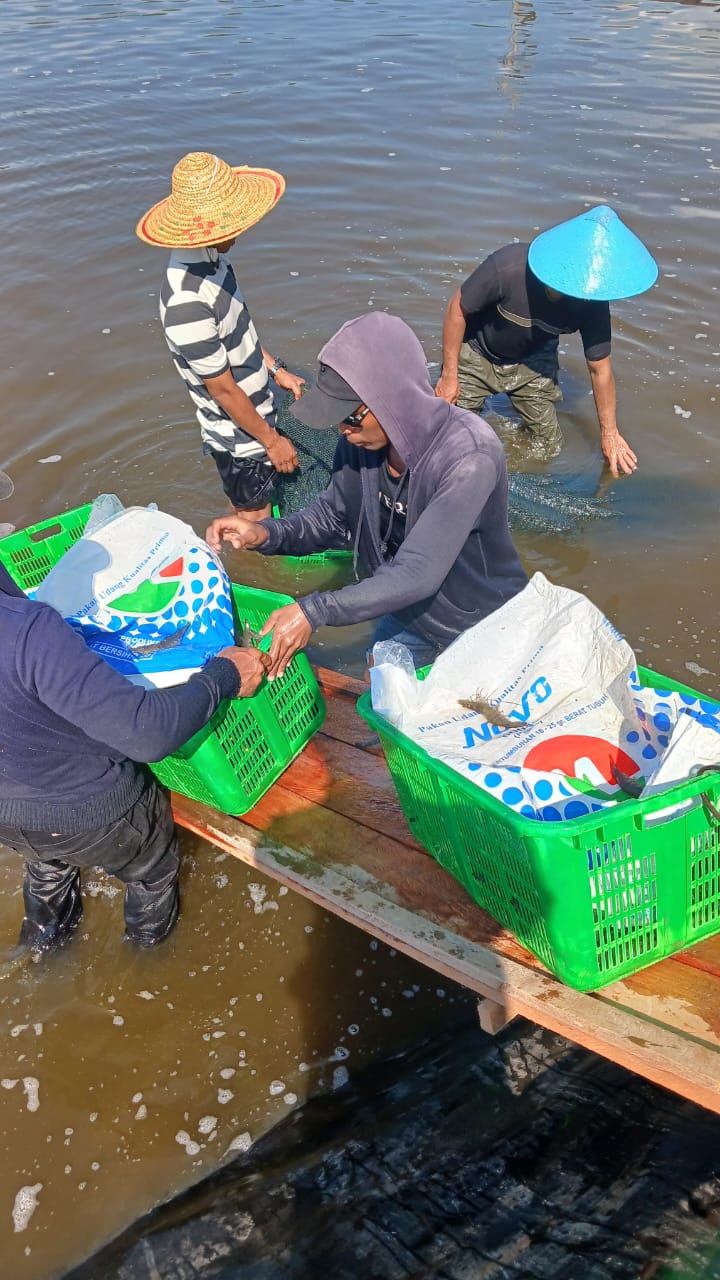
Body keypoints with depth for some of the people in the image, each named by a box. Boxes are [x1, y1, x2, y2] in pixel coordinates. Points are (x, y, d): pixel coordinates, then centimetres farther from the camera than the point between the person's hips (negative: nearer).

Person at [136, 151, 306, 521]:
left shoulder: (212, 258, -5)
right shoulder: (186, 302, -34)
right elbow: (222, 389, -25)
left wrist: (276, 369, 15)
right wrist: (271, 439, -15)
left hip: (254, 413, 8)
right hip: (239, 435, -8)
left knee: (246, 509, 28)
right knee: (254, 521, 13)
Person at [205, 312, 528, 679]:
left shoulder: (470, 456, -36)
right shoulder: (361, 439, -17)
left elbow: (417, 573, -39)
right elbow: (333, 517, -3)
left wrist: (313, 611, -41)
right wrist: (266, 534, -21)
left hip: (478, 623, -5)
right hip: (405, 607, 6)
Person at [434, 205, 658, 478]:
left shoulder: (592, 302, -24)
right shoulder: (507, 267, -37)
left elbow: (600, 368, -12)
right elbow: (457, 308, -21)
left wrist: (609, 433, -4)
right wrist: (449, 375, -17)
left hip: (533, 362, 3)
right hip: (477, 355, -3)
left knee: (550, 449, 6)